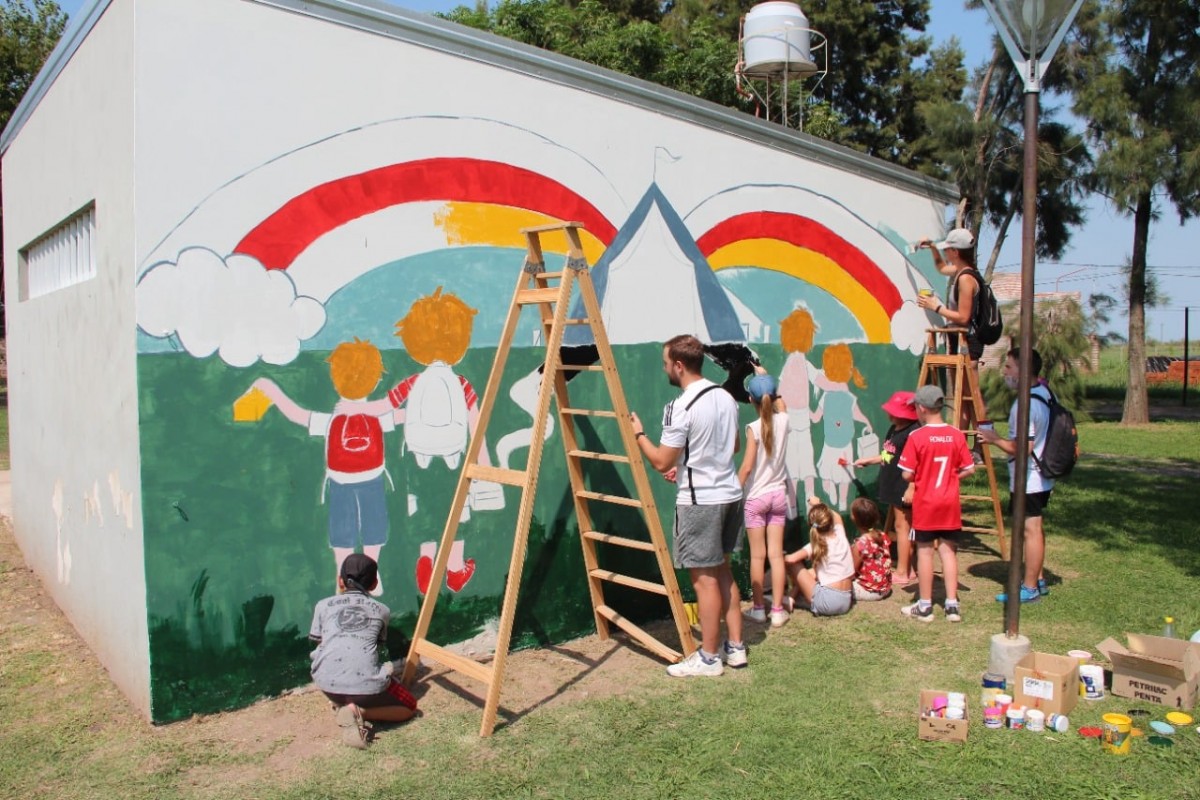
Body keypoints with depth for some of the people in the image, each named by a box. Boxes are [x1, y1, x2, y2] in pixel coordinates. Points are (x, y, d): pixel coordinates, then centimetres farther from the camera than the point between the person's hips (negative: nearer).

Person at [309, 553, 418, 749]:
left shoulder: (323, 605, 17)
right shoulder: (381, 610, 18)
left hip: (326, 683, 4)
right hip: (366, 685, -4)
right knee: (409, 708, 23)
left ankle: (342, 704, 12)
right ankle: (360, 711, -3)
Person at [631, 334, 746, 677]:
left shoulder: (681, 408, -19)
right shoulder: (726, 397, 7)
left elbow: (662, 463, -14)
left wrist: (638, 434, 2)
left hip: (700, 501, -8)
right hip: (730, 494, 9)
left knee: (704, 578, 1)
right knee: (722, 571, 18)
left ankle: (709, 658, 11)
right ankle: (735, 646, 25)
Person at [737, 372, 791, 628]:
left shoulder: (754, 428, -14)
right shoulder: (783, 420, -2)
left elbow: (747, 467, -15)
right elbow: (780, 401, 22)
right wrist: (766, 378, 34)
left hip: (756, 497, -4)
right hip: (778, 495, 4)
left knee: (757, 555, 5)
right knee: (776, 554, 6)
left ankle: (759, 608, 15)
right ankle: (777, 610, 10)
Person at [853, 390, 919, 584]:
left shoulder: (912, 433, -19)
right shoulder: (893, 430, 12)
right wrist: (869, 460, 29)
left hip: (904, 488, -10)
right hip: (894, 487, 10)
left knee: (902, 526, -3)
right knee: (903, 527, 14)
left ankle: (902, 573, 5)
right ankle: (910, 570, 23)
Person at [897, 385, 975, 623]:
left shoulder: (916, 437, -14)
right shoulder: (957, 435, -2)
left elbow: (907, 475, -14)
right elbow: (968, 469, 2)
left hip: (925, 503, -4)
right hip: (950, 504, 4)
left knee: (925, 551, 5)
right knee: (948, 550, 11)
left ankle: (924, 606, 13)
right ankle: (952, 604, 14)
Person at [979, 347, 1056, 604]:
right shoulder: (1046, 392, 6)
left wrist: (995, 439, -15)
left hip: (1028, 479, -10)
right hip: (1043, 476, 10)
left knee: (1031, 530, -1)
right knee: (1035, 528, 18)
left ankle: (1030, 588, 8)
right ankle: (1038, 580, 29)